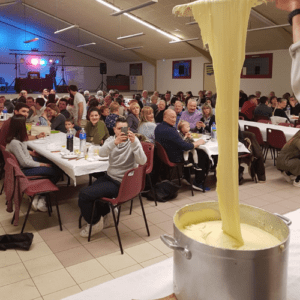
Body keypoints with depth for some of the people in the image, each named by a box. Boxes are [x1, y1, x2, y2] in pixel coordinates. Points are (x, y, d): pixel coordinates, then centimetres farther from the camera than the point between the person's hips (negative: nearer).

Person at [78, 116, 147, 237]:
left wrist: (134, 142, -41)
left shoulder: (133, 142, -13)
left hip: (121, 183, -7)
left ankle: (96, 223, 12)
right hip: (110, 176, 7)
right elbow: (102, 153, -19)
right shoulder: (111, 139, 3)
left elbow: (142, 161, -29)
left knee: (84, 195, -13)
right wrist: (115, 142, -38)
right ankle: (106, 215, 32)